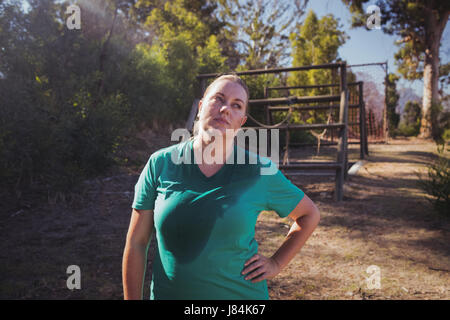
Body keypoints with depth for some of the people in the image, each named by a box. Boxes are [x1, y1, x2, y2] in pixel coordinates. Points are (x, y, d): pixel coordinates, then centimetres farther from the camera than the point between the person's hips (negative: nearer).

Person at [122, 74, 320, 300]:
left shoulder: (260, 172, -9)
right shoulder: (161, 164, -8)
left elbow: (310, 215, 6)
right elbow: (135, 243, -3)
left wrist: (276, 264, -2)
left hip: (242, 293, 0)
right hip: (168, 293, 1)